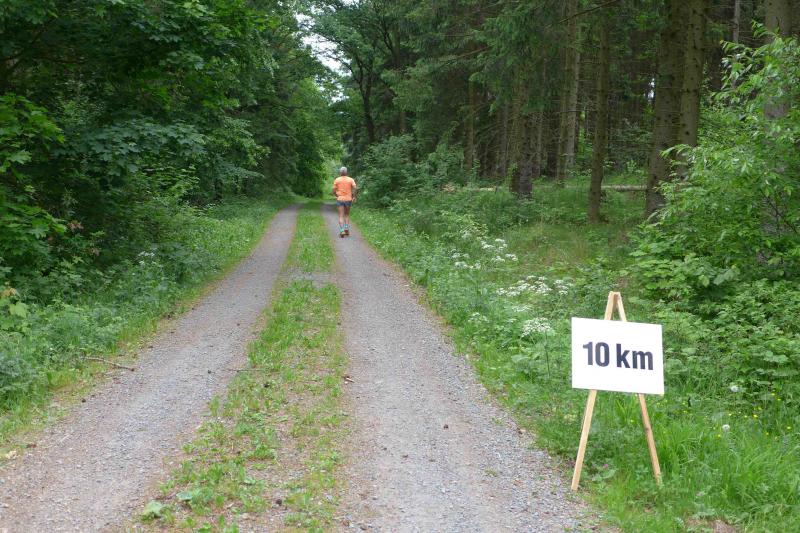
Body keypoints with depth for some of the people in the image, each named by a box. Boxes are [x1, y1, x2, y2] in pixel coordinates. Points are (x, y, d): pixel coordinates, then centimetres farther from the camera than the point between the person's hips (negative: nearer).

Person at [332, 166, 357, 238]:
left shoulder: (337, 180, 0)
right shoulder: (351, 180, 1)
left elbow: (334, 191, -1)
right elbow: (355, 188, -12)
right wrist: (354, 196, -1)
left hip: (340, 199, -1)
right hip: (348, 199, 1)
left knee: (341, 216, -1)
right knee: (347, 215, 19)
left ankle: (342, 231, -15)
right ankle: (347, 228, 6)